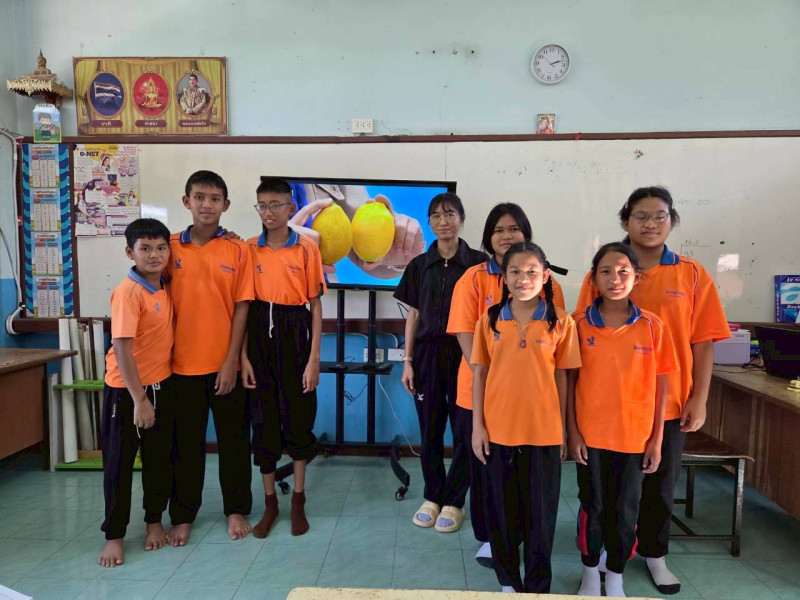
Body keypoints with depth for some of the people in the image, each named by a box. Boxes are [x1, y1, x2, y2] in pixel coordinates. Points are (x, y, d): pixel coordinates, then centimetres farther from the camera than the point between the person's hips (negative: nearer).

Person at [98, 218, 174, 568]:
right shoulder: (128, 292, -20)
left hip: (162, 386, 6)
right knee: (119, 463, 8)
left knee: (159, 458, 15)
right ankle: (114, 535, 22)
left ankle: (154, 520, 32)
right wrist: (139, 400, -22)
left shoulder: (166, 287, 2)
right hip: (126, 390, -6)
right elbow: (122, 349, -22)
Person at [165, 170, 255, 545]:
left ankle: (236, 509, 28)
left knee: (234, 440, 10)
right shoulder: (171, 248, 2)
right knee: (186, 443, 12)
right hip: (183, 363, 1)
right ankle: (183, 515, 29)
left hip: (225, 363, -1)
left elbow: (241, 307, -4)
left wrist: (231, 361, -8)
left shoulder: (237, 250, -2)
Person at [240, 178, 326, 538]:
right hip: (259, 337, 2)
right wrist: (243, 356, -4)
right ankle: (270, 503, 25)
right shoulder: (248, 250, 3)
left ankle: (298, 501, 24)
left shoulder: (307, 248, -2)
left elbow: (315, 306, -2)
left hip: (295, 336, -2)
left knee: (298, 417, 6)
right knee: (264, 420, 8)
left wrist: (314, 358, -7)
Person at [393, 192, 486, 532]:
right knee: (430, 430, 10)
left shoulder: (478, 262, -1)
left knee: (463, 431, 6)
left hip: (465, 355, -2)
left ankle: (453, 502, 22)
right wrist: (407, 361, 3)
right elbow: (413, 316, 8)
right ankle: (432, 497, 27)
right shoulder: (419, 265, 6)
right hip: (427, 355, 2)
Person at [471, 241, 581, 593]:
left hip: (544, 432, -1)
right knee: (502, 510, 14)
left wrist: (563, 429, 2)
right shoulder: (489, 320, -1)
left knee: (540, 512, 11)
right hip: (498, 430, 1)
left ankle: (538, 585, 31)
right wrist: (477, 426, -1)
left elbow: (560, 377, 0)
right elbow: (479, 374, 2)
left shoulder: (560, 322, -4)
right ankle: (508, 581, 34)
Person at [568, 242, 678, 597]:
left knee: (626, 511, 12)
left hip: (635, 435, 1)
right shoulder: (580, 323, -6)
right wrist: (572, 432, -6)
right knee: (593, 508, 13)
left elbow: (660, 386, 0)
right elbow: (569, 382, -2)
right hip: (590, 434, 0)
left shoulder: (652, 326, -4)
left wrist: (657, 439, -1)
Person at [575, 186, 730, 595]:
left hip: (669, 402, 1)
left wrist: (699, 399, -3)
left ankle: (654, 553, 38)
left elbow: (703, 343, 0)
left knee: (661, 482, 16)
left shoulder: (692, 275, -1)